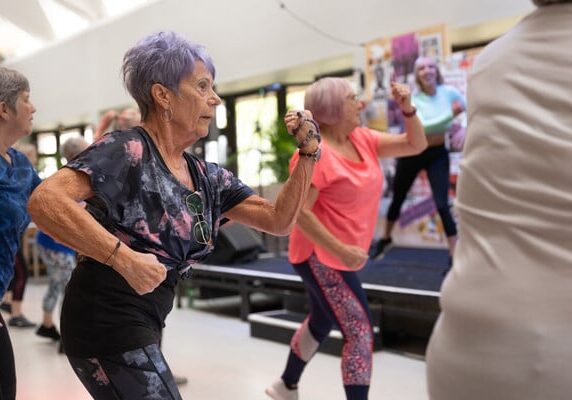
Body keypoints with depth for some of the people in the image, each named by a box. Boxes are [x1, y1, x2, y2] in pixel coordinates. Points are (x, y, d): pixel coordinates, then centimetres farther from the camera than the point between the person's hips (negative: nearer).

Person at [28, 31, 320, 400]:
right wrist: (125, 258, -33)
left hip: (142, 324, 9)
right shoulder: (127, 150, -15)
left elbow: (279, 221, 8)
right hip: (107, 321, -9)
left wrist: (309, 152, -2)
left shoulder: (207, 178, 9)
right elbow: (44, 200, -28)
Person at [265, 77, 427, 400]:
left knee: (322, 322, 24)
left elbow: (416, 144, 6)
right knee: (360, 331, -12)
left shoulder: (362, 139, 5)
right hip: (321, 257, -10)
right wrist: (340, 250, -27)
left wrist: (407, 107, -10)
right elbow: (297, 211, -24)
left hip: (338, 255, 10)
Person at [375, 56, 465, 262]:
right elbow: (422, 127, -33)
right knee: (398, 199, 15)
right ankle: (386, 238, 40)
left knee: (442, 204, -11)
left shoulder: (449, 92, -10)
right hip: (413, 152, 0)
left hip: (438, 153, 0)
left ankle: (455, 257, -5)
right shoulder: (413, 98, -17)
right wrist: (451, 114, -42)